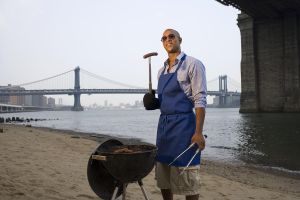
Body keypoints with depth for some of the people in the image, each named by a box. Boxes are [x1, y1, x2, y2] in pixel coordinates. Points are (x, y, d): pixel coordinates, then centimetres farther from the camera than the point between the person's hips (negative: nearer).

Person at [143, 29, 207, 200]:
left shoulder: (192, 64, -6)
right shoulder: (162, 70, 15)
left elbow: (200, 100, -13)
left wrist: (198, 132, -20)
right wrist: (152, 102, 0)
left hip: (183, 124, -7)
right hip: (164, 124, 7)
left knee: (187, 178, 0)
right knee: (163, 176, 13)